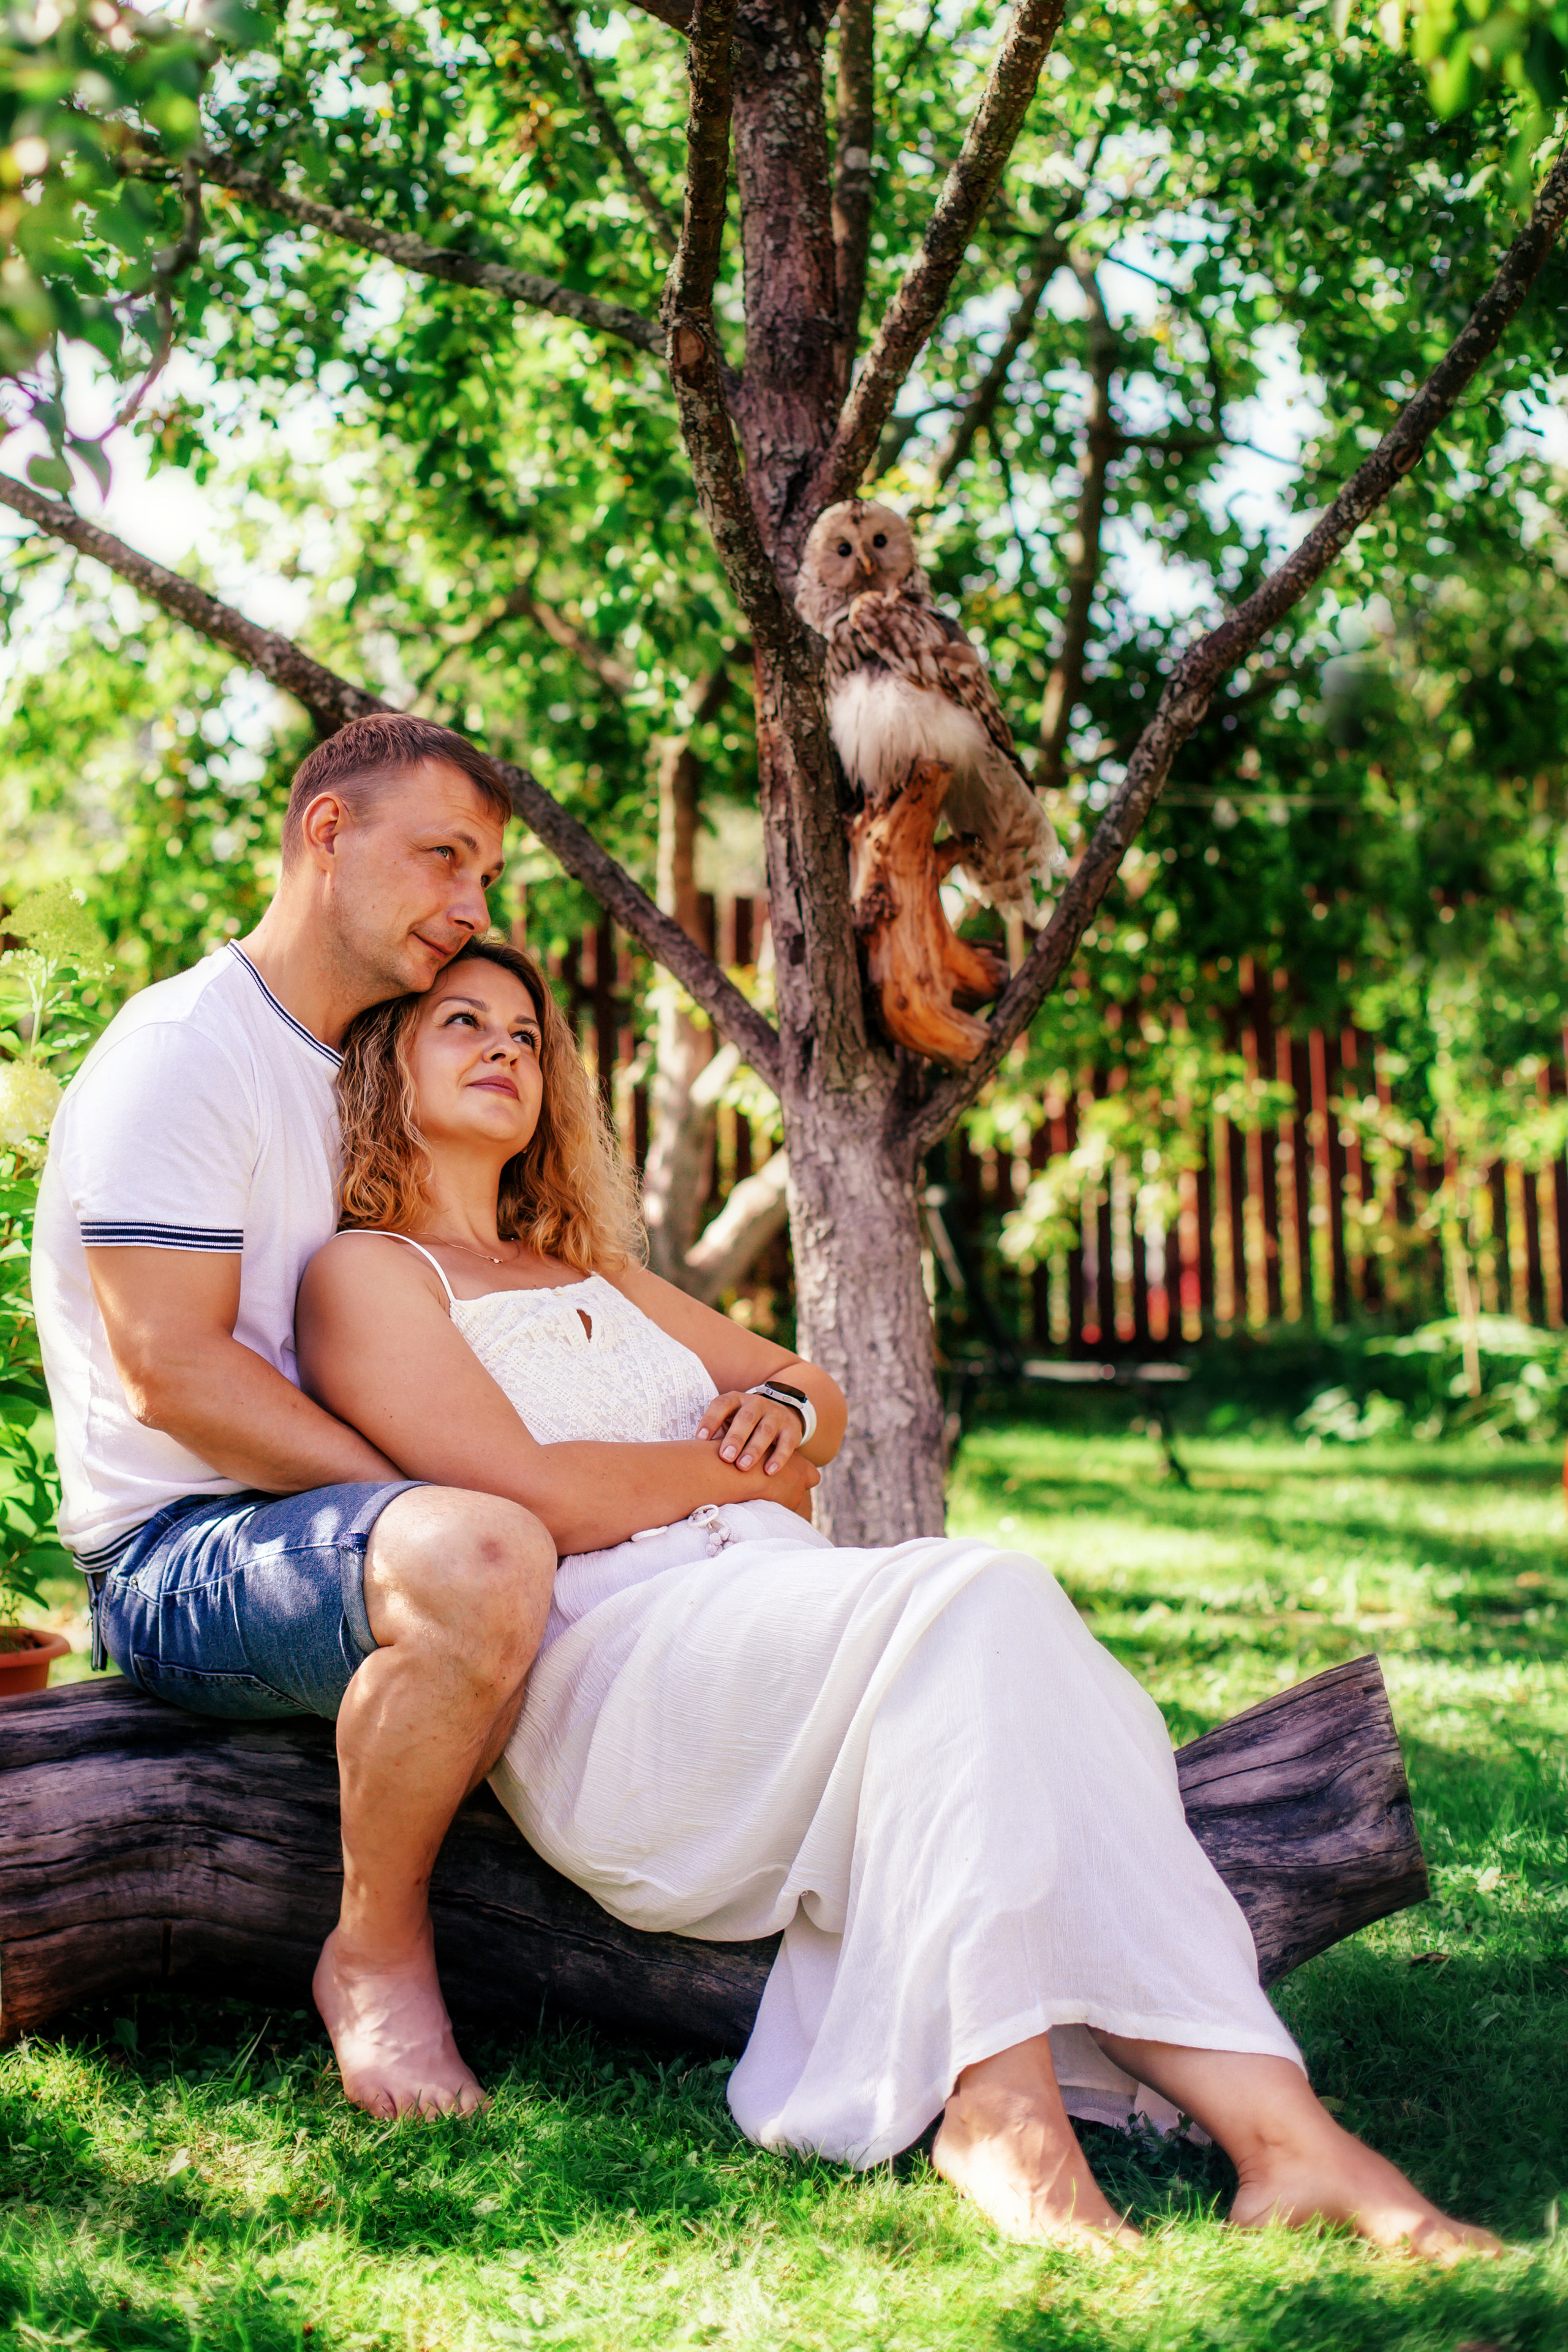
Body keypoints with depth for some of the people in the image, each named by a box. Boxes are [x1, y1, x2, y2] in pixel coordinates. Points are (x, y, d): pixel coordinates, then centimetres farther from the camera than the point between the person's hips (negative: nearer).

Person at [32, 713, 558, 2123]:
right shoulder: (184, 1049, -11)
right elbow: (174, 1374, -20)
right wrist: (438, 1501, -23)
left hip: (334, 1520, 10)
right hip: (181, 1555, -9)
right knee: (477, 1559, -39)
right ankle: (374, 1952, -16)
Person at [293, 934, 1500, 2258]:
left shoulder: (591, 1274, 32)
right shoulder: (363, 1273, 7)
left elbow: (818, 1395, 32)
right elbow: (529, 1498, -8)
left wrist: (781, 1407, 8)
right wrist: (742, 1474, 3)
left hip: (787, 1631, 7)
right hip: (611, 1668, -7)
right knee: (972, 1599, -31)